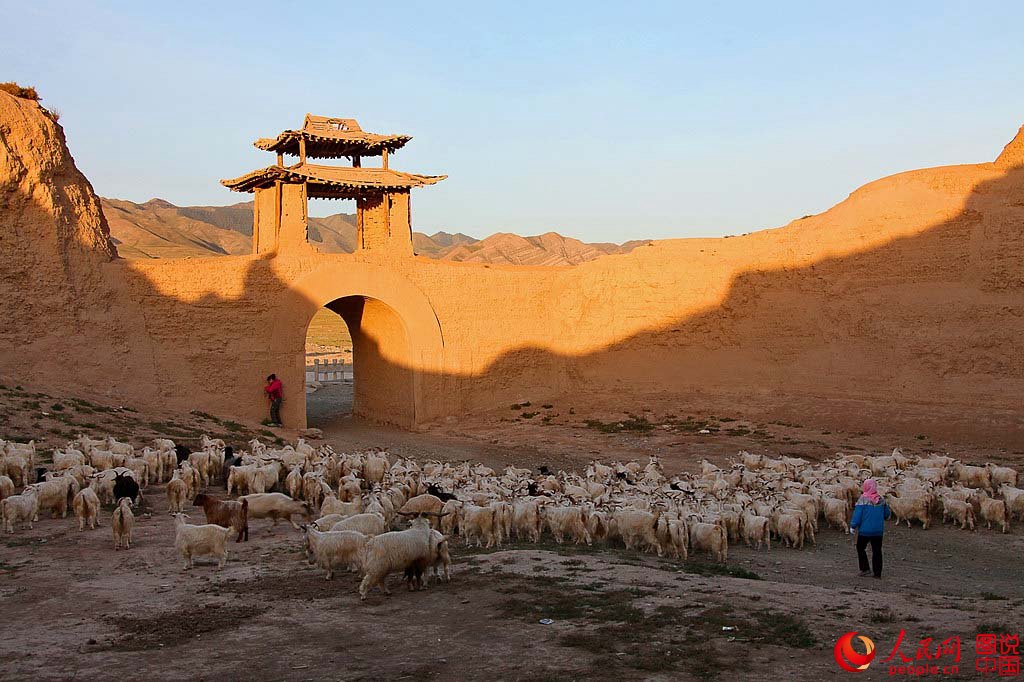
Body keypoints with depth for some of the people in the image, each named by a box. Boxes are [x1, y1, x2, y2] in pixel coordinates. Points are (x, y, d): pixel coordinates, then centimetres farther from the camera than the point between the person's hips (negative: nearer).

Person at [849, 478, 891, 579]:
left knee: (861, 548, 12)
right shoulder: (881, 500, 0)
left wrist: (853, 526, -4)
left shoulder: (863, 499, -14)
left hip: (865, 530, -4)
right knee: (877, 551, 10)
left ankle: (865, 569, 4)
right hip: (878, 531, 4)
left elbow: (857, 514, -14)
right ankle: (877, 572, 11)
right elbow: (887, 515, 9)